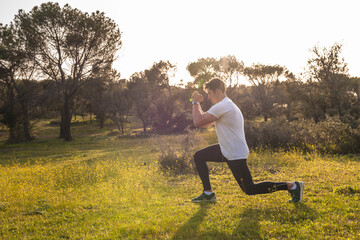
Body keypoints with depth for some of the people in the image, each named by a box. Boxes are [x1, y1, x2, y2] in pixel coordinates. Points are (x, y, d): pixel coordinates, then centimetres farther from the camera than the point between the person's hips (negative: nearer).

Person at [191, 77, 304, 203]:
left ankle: (292, 186, 1)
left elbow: (198, 121, -23)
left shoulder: (222, 106, -21)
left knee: (249, 189, -3)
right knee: (199, 156, 13)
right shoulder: (226, 104, 12)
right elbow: (204, 123, 17)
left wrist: (195, 102, -9)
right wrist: (198, 103, 10)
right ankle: (208, 193, 17)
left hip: (235, 155, -10)